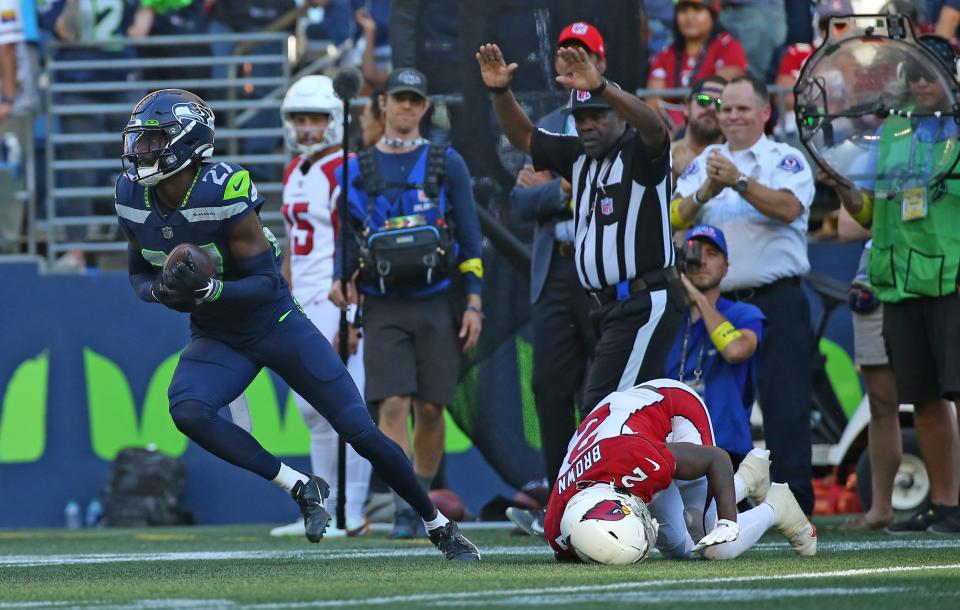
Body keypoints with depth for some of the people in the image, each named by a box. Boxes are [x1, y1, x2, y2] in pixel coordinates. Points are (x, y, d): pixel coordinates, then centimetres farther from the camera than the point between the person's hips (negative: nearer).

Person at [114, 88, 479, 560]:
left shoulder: (223, 193, -26)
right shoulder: (134, 198, -8)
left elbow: (266, 283, -22)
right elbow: (139, 275, 6)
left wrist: (207, 288, -39)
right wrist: (164, 290, -17)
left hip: (276, 325, -5)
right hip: (216, 339, 5)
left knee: (361, 433, -5)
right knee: (187, 411, -27)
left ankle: (439, 525, 17)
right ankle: (302, 488, -12)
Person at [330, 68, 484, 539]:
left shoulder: (446, 164, 6)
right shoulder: (357, 170, 9)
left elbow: (469, 236, 7)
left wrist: (473, 303, 0)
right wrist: (339, 280, -5)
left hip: (436, 303, 0)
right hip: (383, 306, 0)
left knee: (430, 407, 3)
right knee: (394, 404, -12)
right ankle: (403, 510, -15)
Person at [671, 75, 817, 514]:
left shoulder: (785, 160, 3)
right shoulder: (704, 163, 15)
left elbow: (788, 207, -16)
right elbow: (675, 217, 2)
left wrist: (739, 182, -26)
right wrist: (706, 191, -17)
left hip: (776, 300, -4)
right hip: (718, 301, 4)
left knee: (785, 403, -9)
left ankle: (795, 504, -9)